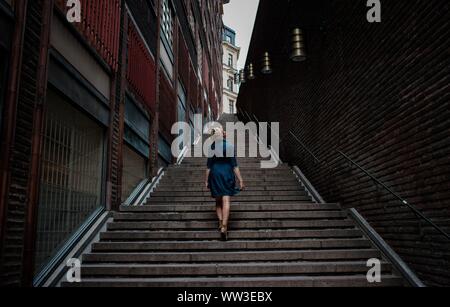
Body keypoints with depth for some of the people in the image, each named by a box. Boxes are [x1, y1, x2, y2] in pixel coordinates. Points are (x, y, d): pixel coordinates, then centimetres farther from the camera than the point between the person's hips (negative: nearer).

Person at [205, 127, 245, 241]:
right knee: (226, 201, -5)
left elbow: (209, 166, -1)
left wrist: (206, 180, 7)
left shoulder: (212, 148, -3)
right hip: (227, 175, -1)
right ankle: (224, 226, -15)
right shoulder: (230, 147, -4)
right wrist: (240, 180, -1)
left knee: (218, 202, 17)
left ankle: (221, 222, 9)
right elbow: (235, 166, -5)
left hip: (215, 175, 1)